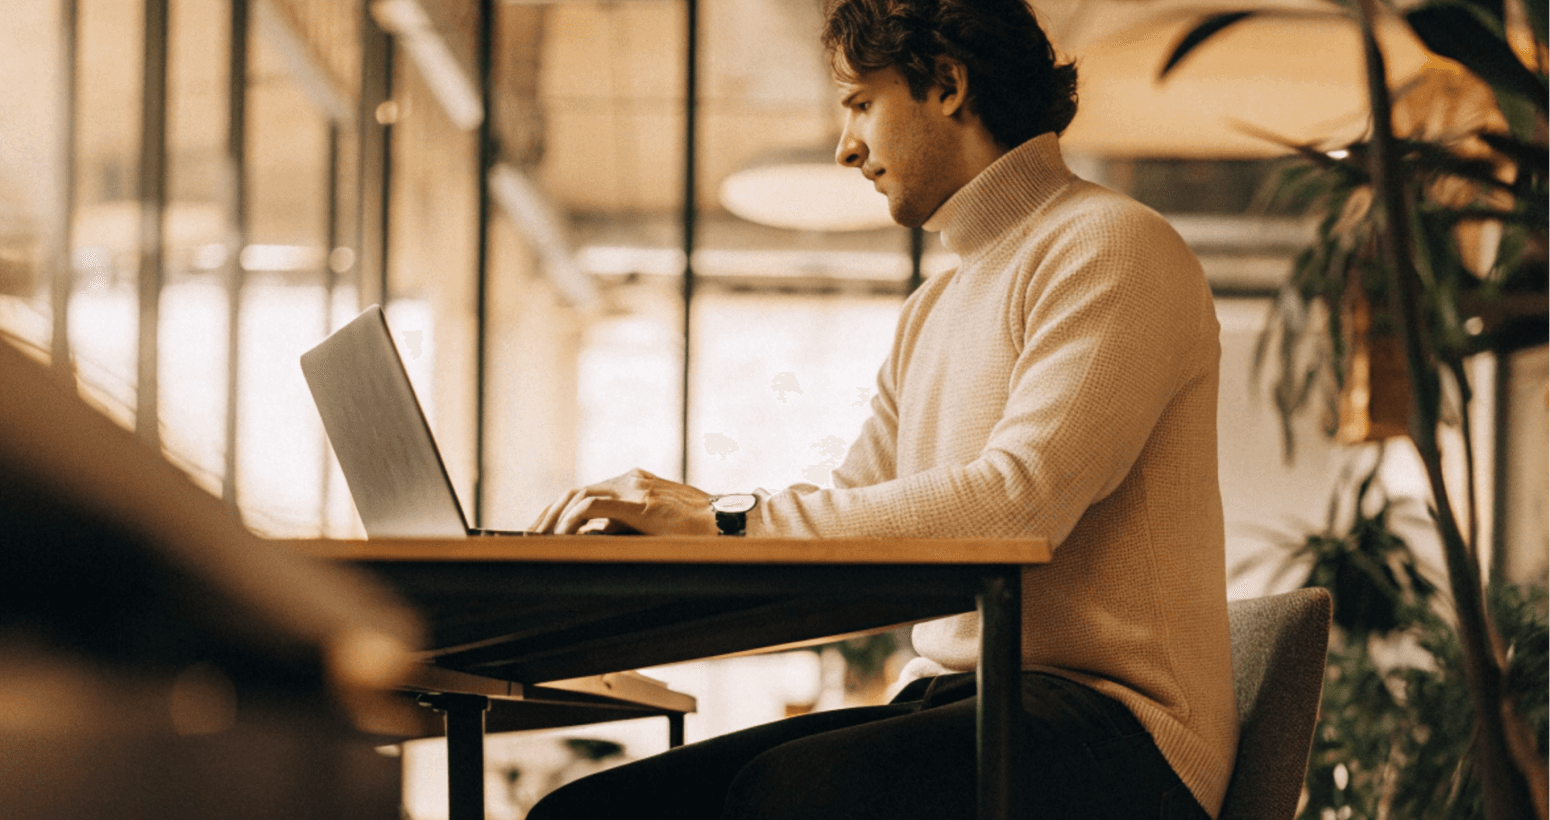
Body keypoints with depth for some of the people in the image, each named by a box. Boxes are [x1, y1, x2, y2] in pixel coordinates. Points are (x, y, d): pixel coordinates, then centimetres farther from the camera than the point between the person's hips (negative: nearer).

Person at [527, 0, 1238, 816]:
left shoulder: (1111, 247, -6)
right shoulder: (930, 315, 24)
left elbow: (1017, 504, -20)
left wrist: (726, 520, -18)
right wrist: (653, 522, 4)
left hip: (1107, 725, -8)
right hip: (952, 702, 8)